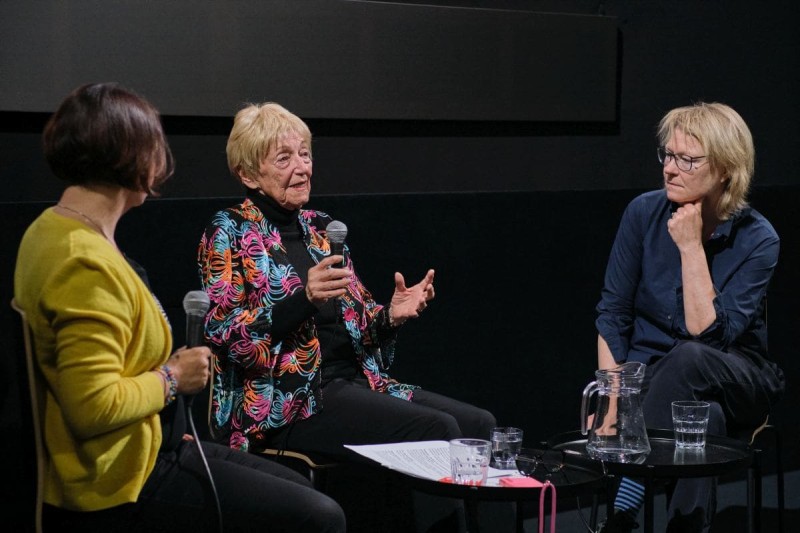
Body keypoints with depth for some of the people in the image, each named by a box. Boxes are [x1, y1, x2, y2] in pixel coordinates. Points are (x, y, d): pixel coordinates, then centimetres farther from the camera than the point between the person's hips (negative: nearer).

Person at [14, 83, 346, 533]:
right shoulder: (88, 264, -25)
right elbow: (93, 407, -31)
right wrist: (171, 380, -15)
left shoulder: (53, 228, 8)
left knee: (301, 492, 18)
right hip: (118, 487, -11)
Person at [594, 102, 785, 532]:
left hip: (735, 383, -1)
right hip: (648, 375, 1)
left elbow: (708, 334, -21)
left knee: (688, 359, -36)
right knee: (703, 419, -34)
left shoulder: (756, 239, -12)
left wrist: (691, 247, -22)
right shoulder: (644, 213, -5)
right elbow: (612, 315, -3)